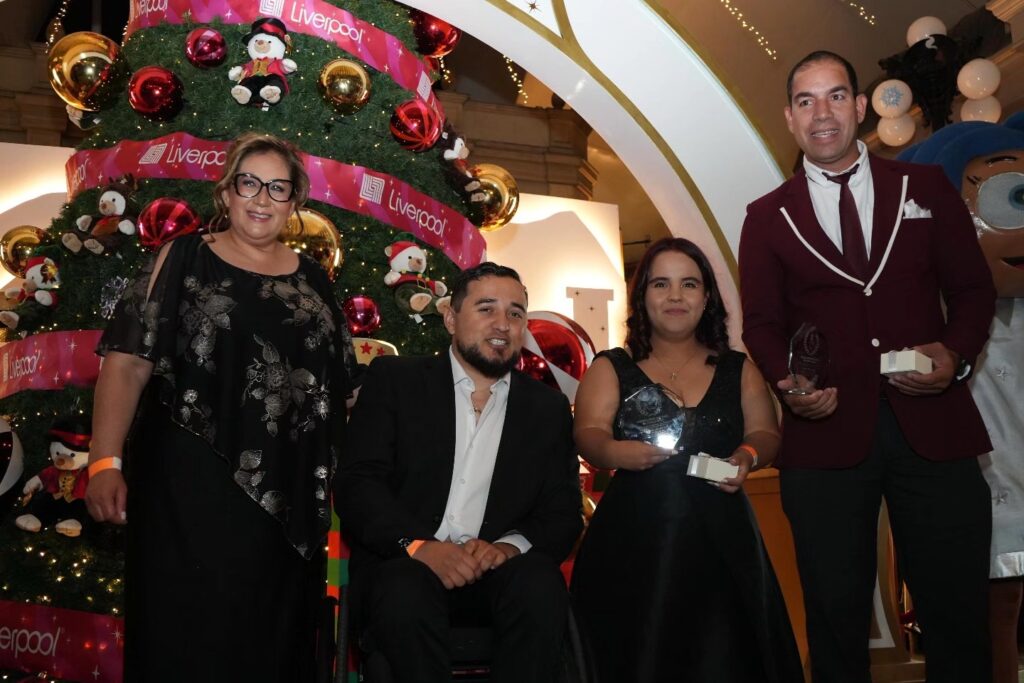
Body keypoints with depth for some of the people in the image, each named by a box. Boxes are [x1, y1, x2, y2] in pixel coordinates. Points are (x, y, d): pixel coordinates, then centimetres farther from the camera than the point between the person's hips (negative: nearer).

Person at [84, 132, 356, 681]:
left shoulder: (311, 278, 11)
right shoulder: (184, 259, 2)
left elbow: (337, 382, 14)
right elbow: (127, 362, -6)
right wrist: (105, 462, -17)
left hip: (288, 496, 4)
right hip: (191, 486, -3)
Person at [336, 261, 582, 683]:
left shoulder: (548, 408, 12)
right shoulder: (394, 379, 5)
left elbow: (564, 513, 6)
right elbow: (356, 483, -4)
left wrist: (510, 545, -15)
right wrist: (418, 544, -21)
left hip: (497, 572, 2)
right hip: (401, 564, -2)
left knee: (541, 584, -29)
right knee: (406, 593, -34)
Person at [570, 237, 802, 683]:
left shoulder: (738, 370, 14)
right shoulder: (611, 369, 7)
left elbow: (766, 433, 8)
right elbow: (588, 435, -6)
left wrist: (747, 457, -16)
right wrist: (615, 452, -29)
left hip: (722, 545, 2)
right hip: (633, 546, -1)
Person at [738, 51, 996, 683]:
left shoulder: (926, 187, 8)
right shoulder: (768, 217, 7)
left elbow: (973, 287, 10)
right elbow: (762, 322, 7)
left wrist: (957, 353, -9)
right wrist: (788, 382, -11)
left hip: (934, 424, 1)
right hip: (827, 434, 0)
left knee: (958, 610, 9)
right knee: (838, 612, 11)